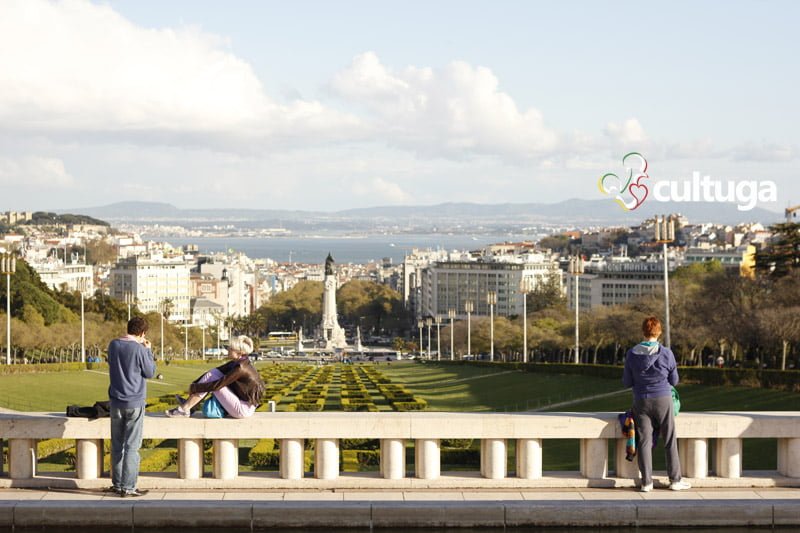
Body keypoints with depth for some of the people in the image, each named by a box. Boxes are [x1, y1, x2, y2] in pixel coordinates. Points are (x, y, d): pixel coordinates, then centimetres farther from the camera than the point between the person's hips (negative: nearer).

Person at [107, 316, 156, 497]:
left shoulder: (113, 345, 2)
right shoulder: (139, 350, -14)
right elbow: (150, 372, -4)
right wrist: (148, 350, 4)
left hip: (116, 402, 5)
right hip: (134, 403, -5)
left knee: (117, 445, 13)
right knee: (131, 446, -1)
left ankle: (117, 484, 19)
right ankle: (128, 487, 0)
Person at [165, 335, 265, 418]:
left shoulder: (240, 368, -23)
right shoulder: (236, 363, 5)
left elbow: (217, 385, -22)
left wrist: (195, 388, -11)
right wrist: (195, 383, 5)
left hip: (244, 410, -9)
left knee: (210, 378, -12)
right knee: (213, 373, 4)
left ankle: (185, 409, -6)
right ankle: (190, 403, 4)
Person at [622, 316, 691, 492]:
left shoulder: (632, 354, -5)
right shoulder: (666, 353, -10)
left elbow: (627, 382, 2)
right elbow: (674, 381, 1)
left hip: (641, 401, 2)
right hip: (663, 400, -1)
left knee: (644, 441, 5)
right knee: (670, 441, 8)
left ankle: (646, 482, 4)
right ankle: (675, 480, 12)